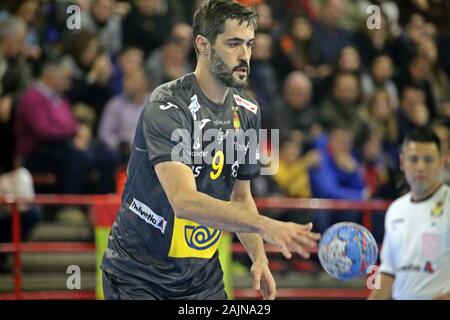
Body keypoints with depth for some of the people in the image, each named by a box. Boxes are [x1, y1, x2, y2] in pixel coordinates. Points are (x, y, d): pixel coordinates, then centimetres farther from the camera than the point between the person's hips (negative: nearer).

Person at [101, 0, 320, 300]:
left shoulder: (247, 112, 4)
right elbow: (184, 201, -31)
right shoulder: (167, 107, -19)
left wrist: (259, 257, -3)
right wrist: (265, 226, -39)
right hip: (139, 277, -6)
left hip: (204, 277, 6)